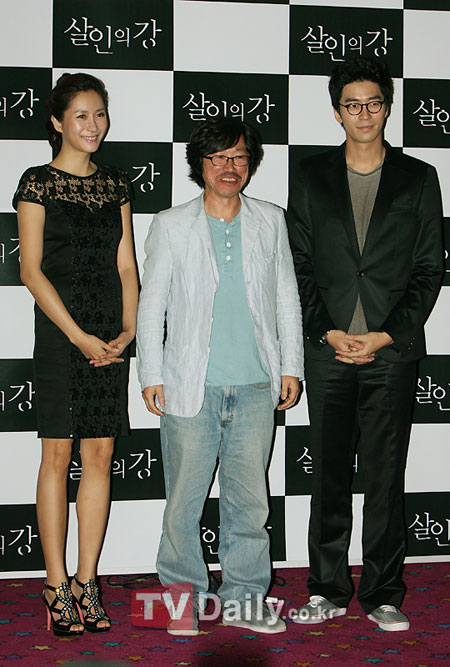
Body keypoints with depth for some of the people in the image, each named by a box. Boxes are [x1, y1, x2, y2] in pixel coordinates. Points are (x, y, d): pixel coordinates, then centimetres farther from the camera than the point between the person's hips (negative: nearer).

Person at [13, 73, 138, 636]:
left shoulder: (115, 184, 13)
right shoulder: (38, 183, -1)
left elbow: (126, 265, 12)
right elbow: (31, 268, -6)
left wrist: (128, 330, -3)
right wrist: (79, 336, -12)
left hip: (111, 338, 4)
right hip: (59, 331, -4)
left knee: (100, 455, 3)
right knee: (57, 456, -1)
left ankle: (85, 585, 11)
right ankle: (57, 589, 6)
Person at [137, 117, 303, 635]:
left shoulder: (270, 221, 10)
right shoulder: (171, 225, 4)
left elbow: (286, 297, 14)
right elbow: (151, 304, 5)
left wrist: (291, 366, 9)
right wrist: (150, 374, 0)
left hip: (255, 388, 2)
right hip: (191, 388, -2)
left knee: (249, 500, 7)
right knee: (184, 499, 2)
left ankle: (243, 598, 20)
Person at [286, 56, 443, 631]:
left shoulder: (417, 178, 7)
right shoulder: (310, 178, 10)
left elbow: (428, 270, 3)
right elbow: (298, 266, 6)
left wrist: (386, 335, -7)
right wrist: (327, 331, -6)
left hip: (392, 350, -1)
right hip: (327, 348, 1)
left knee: (385, 476, 2)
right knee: (329, 475, 5)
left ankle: (383, 595, 12)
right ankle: (328, 591, 16)